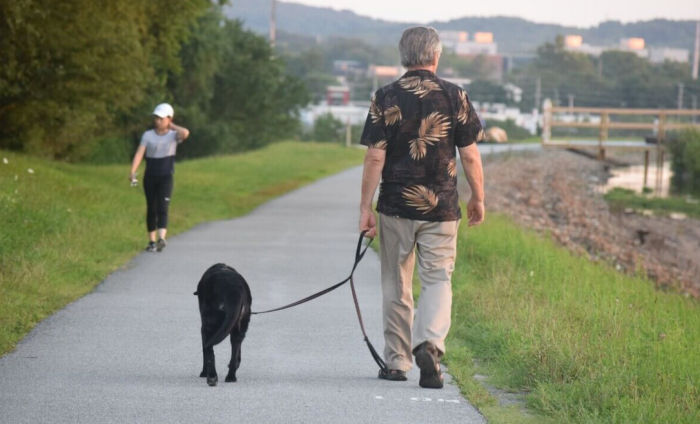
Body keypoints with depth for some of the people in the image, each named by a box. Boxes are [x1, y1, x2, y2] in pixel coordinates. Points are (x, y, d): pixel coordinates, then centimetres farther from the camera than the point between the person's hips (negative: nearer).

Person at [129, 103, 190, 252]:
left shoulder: (173, 135, 1)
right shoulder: (148, 135, 5)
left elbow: (185, 133, -22)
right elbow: (140, 153, -5)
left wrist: (172, 126, -5)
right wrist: (132, 171, -18)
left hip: (166, 178, -2)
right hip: (150, 177, 2)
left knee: (162, 208, -14)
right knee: (151, 209, 6)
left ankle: (162, 238, -26)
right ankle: (151, 241, 13)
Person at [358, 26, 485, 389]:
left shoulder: (385, 99, -4)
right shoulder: (455, 97, -2)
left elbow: (375, 158, -7)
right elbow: (470, 156, 0)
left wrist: (365, 207, -2)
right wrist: (478, 198, 13)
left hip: (396, 207, 0)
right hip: (441, 208, 0)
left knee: (396, 286, 12)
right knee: (437, 279, 3)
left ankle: (397, 361, 19)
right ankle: (430, 343, -22)